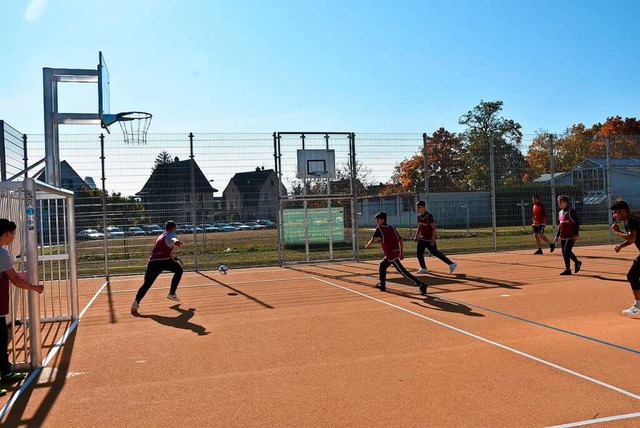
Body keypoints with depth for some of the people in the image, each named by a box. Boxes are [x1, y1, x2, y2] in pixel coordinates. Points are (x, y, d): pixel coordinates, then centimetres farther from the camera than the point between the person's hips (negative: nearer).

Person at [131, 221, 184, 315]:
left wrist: (175, 258, 55)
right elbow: (173, 239, -18)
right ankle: (172, 293, 20)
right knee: (179, 270, 21)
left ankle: (136, 301, -21)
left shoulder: (160, 237, 34)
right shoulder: (171, 234, 10)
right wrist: (176, 241, -41)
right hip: (164, 261, -5)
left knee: (146, 284, 2)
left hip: (153, 261, 6)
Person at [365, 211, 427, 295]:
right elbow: (400, 239, 12)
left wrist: (367, 246, 12)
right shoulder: (392, 228, 14)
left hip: (391, 254, -9)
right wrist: (401, 252, 15)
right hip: (396, 252, 9)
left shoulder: (379, 229, -5)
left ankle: (421, 284, -18)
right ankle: (382, 285, 34)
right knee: (382, 265, 26)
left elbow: (372, 241, -9)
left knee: (402, 271, -11)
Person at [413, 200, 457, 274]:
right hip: (422, 238, 8)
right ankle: (423, 268, 16)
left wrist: (433, 239, -22)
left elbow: (434, 227, -17)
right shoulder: (419, 216, 6)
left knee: (435, 253, -5)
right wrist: (416, 236, 13)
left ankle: (451, 264, 4)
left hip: (429, 239, -7)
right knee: (419, 253, 3)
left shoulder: (429, 216, -17)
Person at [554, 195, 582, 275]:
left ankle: (577, 262, 9)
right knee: (564, 252, 6)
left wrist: (576, 234, -19)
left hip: (571, 236, -8)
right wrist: (557, 235, 19)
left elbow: (577, 222, -13)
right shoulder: (560, 212, 15)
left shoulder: (571, 211, -9)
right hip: (563, 237, 8)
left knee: (567, 251, -14)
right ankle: (567, 269, 13)